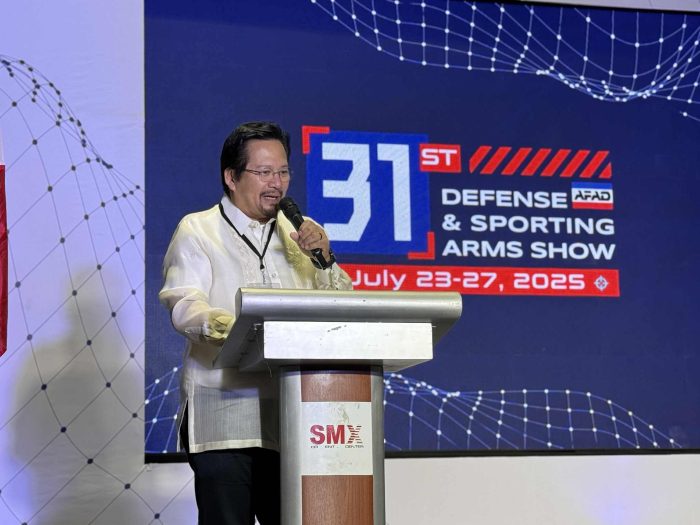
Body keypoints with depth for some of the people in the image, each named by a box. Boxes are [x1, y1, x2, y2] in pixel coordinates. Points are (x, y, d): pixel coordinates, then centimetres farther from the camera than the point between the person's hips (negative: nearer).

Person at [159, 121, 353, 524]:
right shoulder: (198, 231, 6)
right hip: (223, 415, -4)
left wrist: (324, 259, 0)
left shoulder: (300, 234, 19)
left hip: (290, 416, 4)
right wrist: (235, 329, -29)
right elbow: (184, 306, -10)